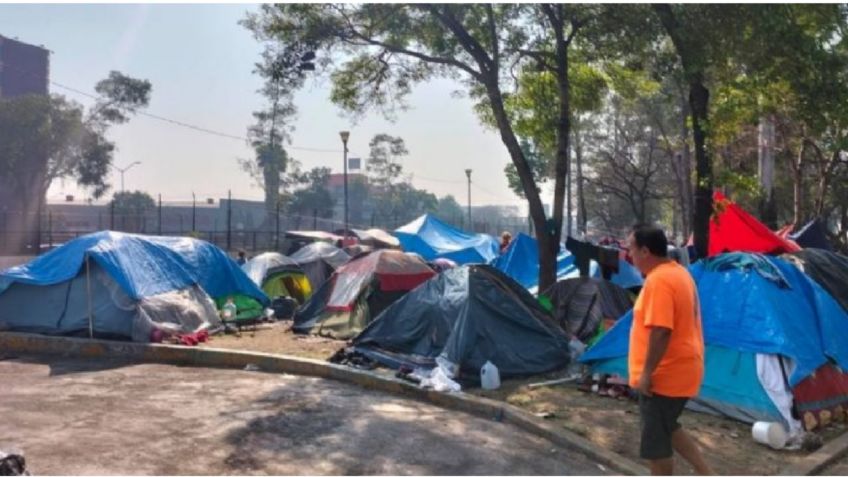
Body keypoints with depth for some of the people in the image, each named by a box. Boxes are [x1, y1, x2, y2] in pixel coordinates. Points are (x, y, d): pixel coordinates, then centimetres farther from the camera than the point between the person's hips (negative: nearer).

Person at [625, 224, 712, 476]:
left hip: (665, 375, -10)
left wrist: (646, 373, -23)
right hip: (681, 369, 10)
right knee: (666, 428, 24)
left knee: (655, 440, 4)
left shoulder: (658, 280, -22)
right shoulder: (680, 273, 10)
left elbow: (660, 332, -29)